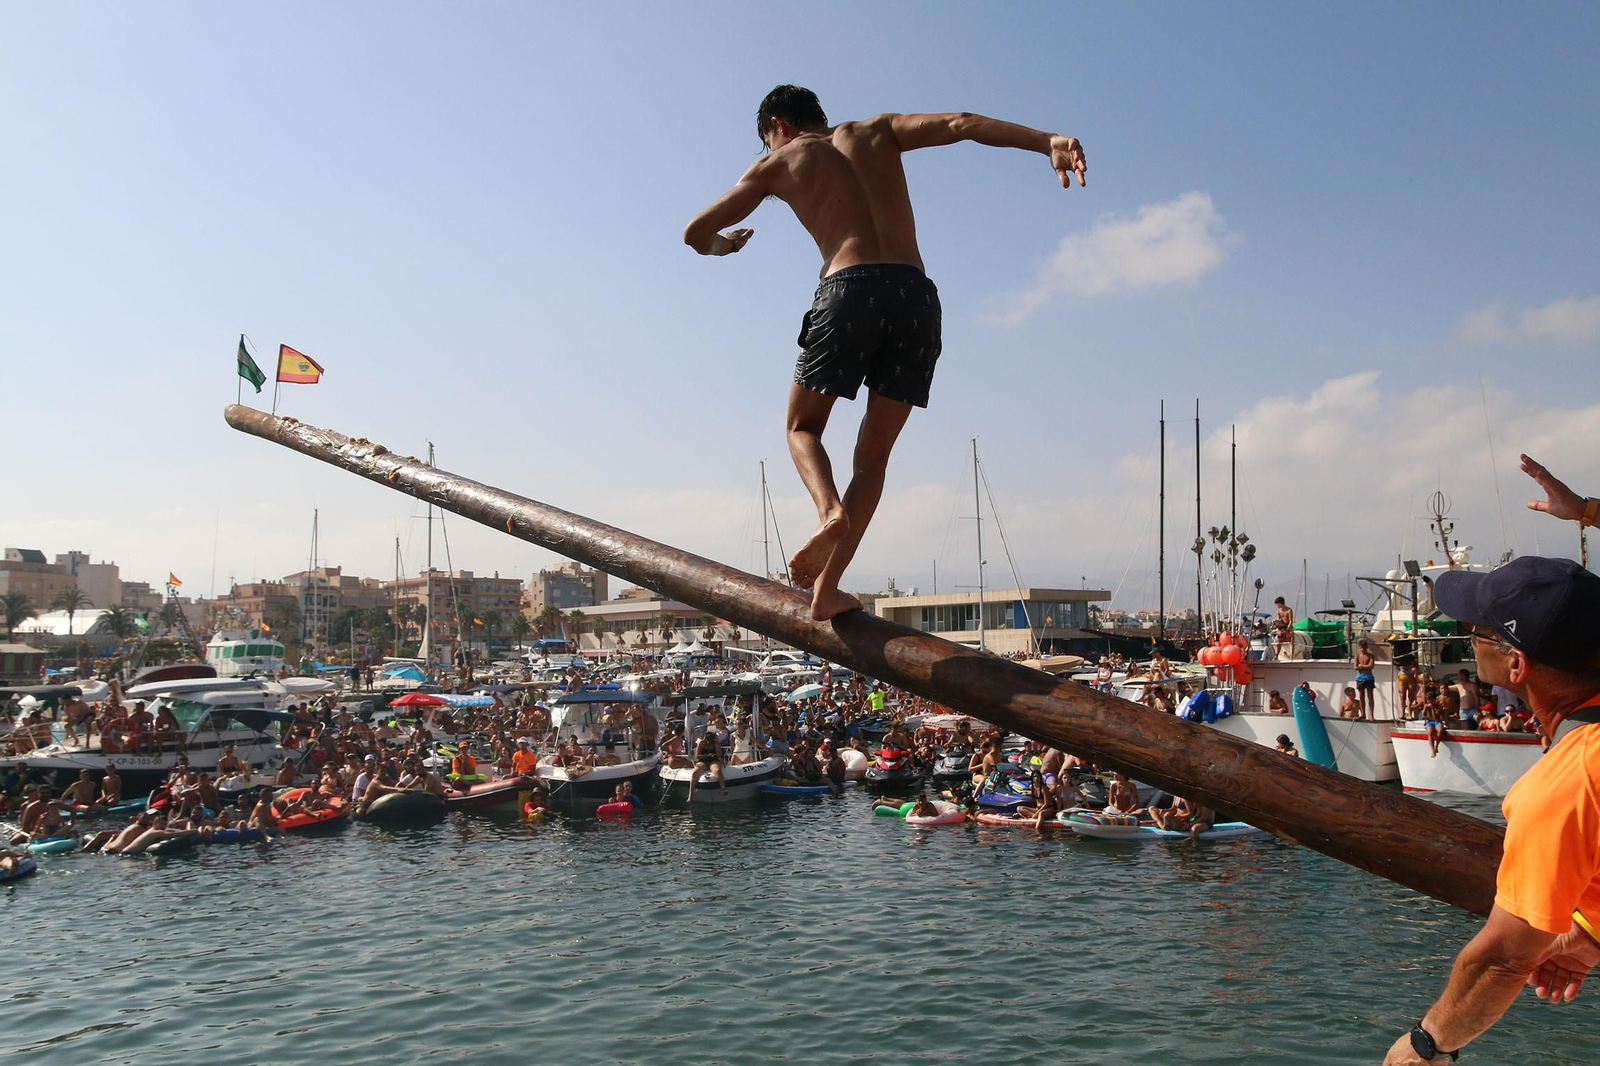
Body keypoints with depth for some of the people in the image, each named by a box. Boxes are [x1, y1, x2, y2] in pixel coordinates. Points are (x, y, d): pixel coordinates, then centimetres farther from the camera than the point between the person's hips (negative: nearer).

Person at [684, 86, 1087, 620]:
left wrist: (722, 245, 49)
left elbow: (696, 233, 25)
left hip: (851, 289, -3)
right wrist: (1049, 142, -2)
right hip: (917, 294, 3)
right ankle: (827, 586, 1)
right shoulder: (877, 132, 26)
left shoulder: (779, 163, 20)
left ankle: (829, 511, -17)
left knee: (803, 427, 15)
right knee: (873, 451, 10)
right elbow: (959, 124, 9)